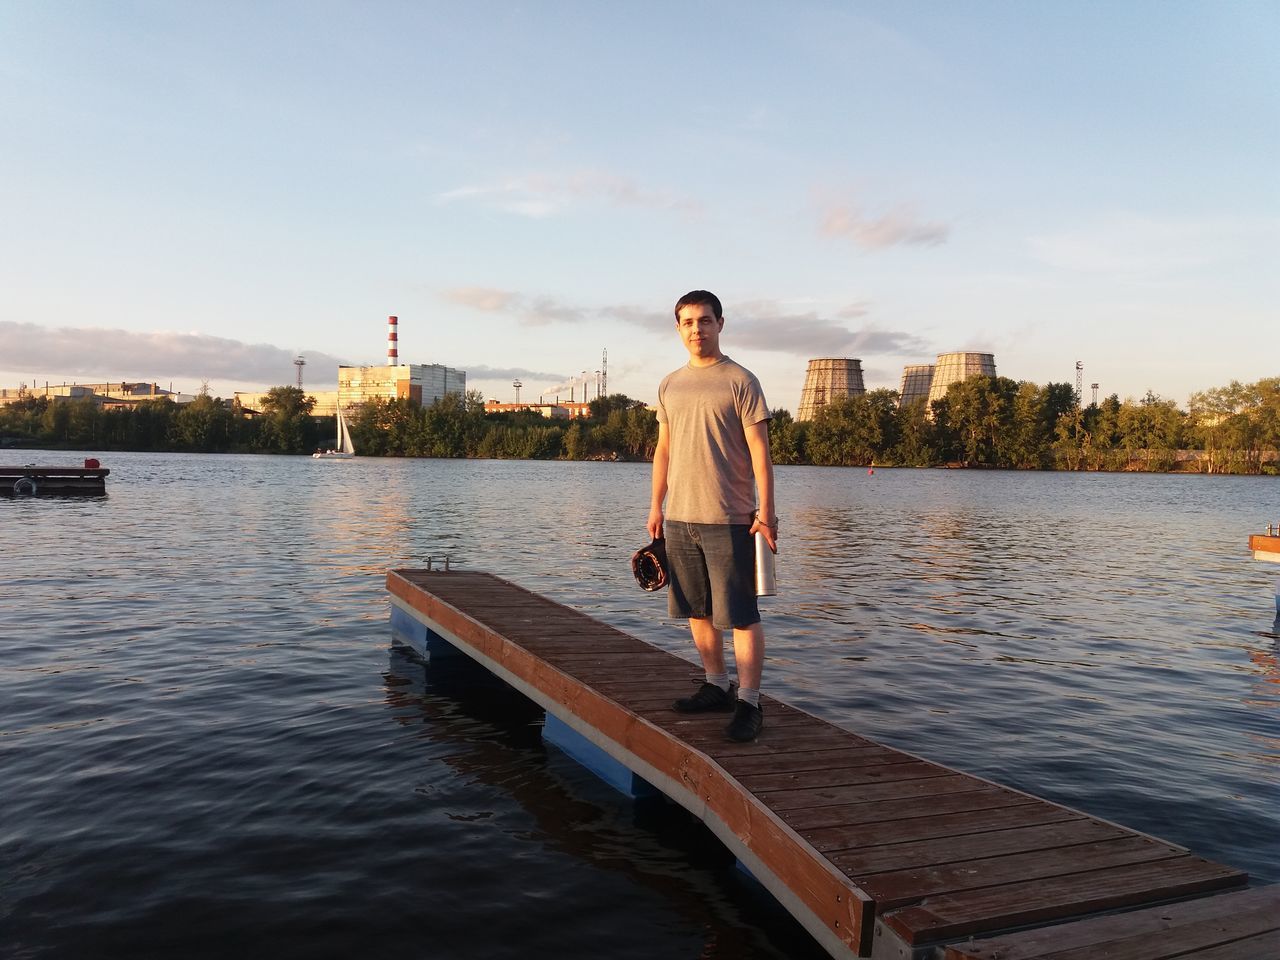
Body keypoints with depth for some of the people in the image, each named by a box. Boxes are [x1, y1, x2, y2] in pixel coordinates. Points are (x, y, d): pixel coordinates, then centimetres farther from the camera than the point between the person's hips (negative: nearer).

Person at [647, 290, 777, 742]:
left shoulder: (740, 381, -4)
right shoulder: (669, 386, 12)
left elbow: (759, 450, -7)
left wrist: (766, 512, -13)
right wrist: (656, 506, 14)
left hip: (729, 519, -6)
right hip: (680, 518, 6)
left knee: (741, 615, -3)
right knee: (696, 610, 13)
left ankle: (749, 704, 5)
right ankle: (717, 687, 27)